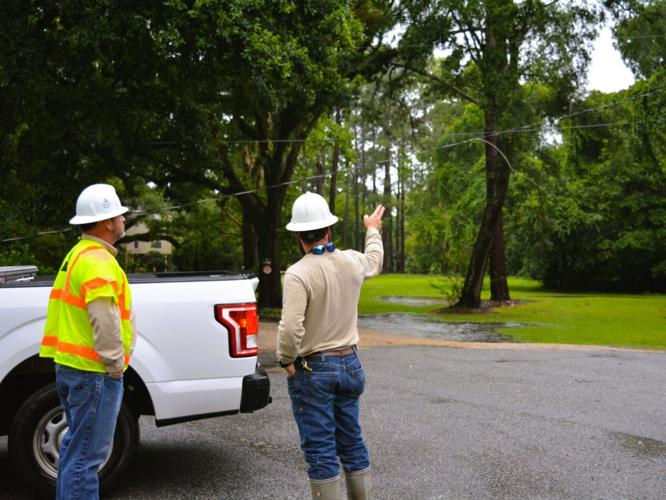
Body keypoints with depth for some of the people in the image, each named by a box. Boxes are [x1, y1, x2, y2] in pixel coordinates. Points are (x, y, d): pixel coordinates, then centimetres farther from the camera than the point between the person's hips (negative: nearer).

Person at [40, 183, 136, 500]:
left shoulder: (77, 255, 16)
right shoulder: (98, 261, -17)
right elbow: (104, 319, -25)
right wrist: (115, 364, -15)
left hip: (71, 366, 11)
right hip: (94, 371, -11)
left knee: (76, 446, 20)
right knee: (86, 454, -5)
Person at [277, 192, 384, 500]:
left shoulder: (298, 273, -20)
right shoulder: (352, 262, 0)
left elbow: (290, 328, -28)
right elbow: (374, 261, 25)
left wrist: (286, 361, -11)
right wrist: (373, 231, 43)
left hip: (312, 370, -6)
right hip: (350, 364, 6)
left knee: (320, 451, 1)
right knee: (352, 443, 17)